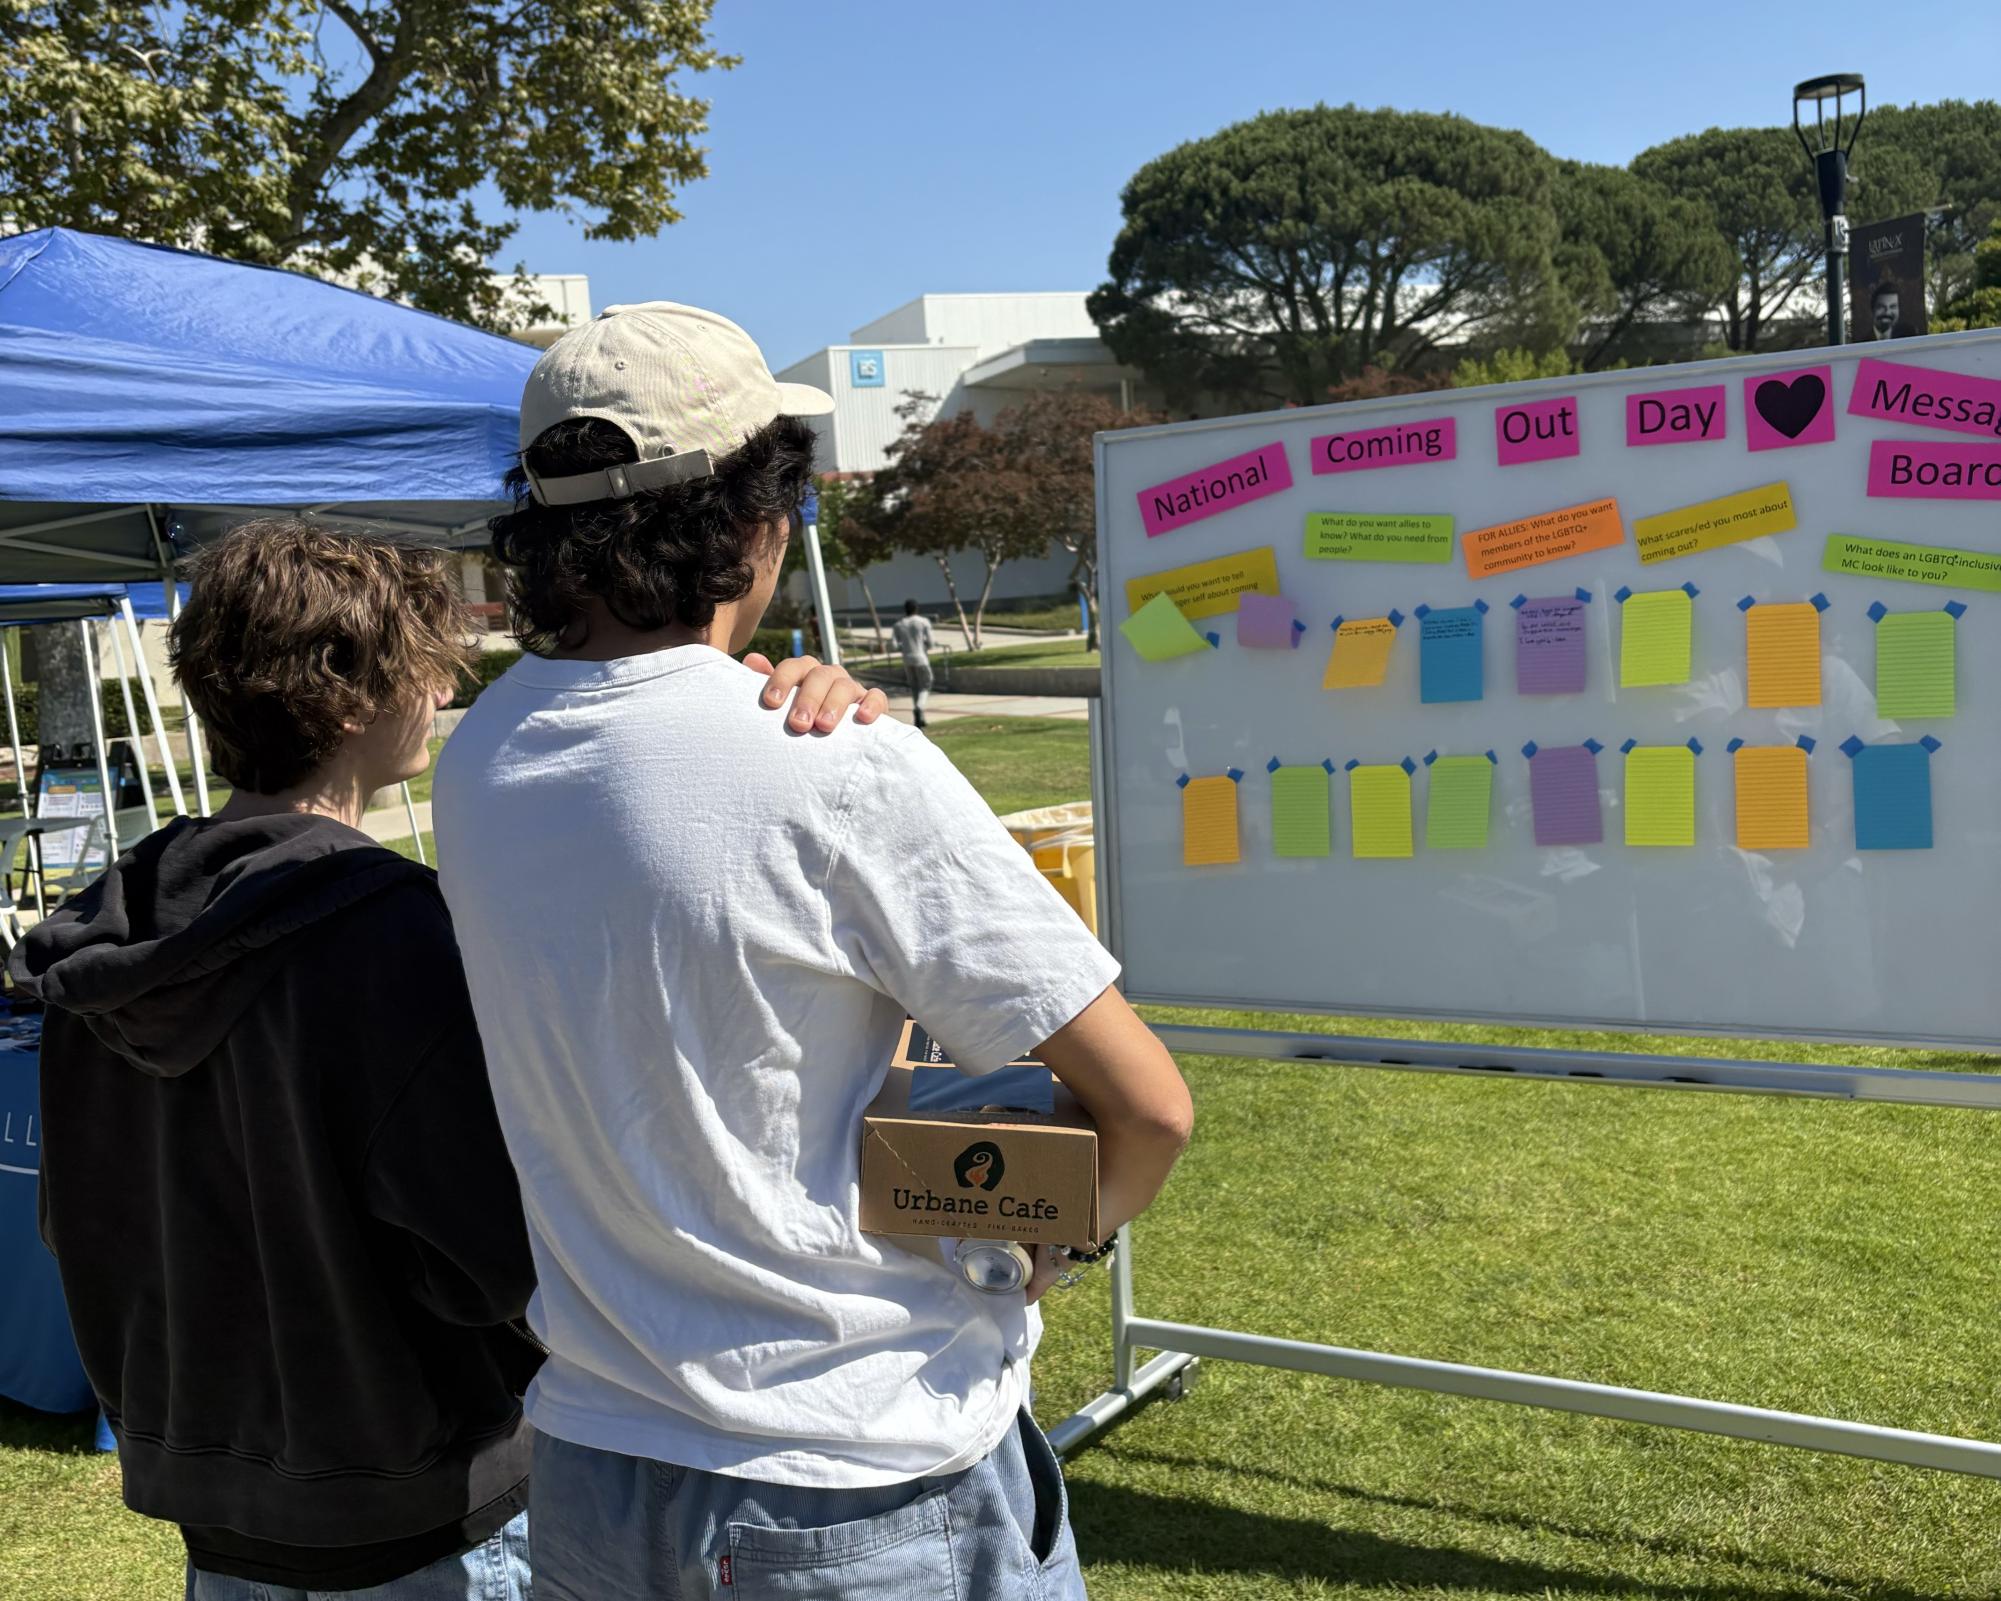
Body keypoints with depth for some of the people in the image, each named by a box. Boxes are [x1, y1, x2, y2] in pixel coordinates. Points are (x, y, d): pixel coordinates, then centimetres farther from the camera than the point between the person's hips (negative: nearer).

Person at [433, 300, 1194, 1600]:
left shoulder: (475, 765, -3)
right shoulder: (844, 773, -22)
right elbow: (1148, 1106, -18)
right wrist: (1050, 1245, 1)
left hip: (591, 1472, 6)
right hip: (874, 1494, -5)